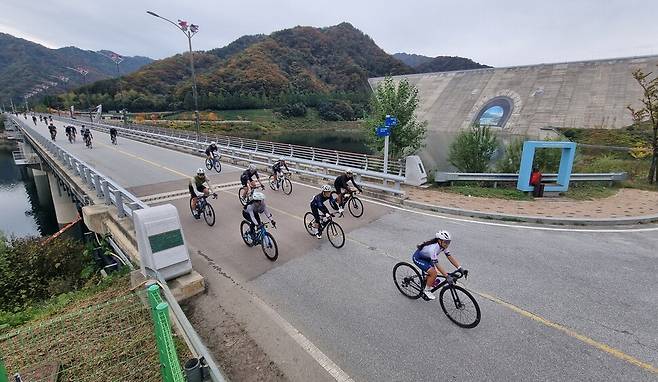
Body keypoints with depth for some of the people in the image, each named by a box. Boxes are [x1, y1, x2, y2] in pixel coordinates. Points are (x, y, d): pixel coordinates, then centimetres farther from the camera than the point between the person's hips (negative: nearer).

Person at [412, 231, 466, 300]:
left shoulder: (443, 246, -14)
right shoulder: (433, 248, -37)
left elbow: (450, 257, -13)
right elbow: (437, 265, -36)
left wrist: (460, 268, -21)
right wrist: (447, 276, -38)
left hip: (426, 257, 8)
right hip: (418, 258, -8)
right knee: (434, 273, -17)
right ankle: (426, 290, 2)